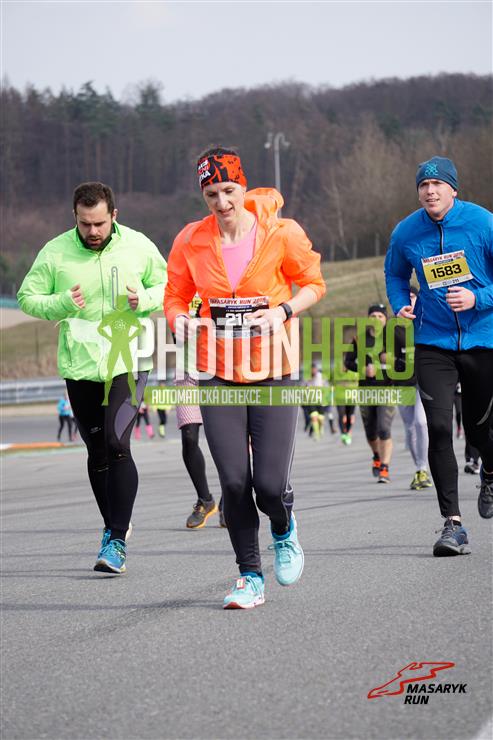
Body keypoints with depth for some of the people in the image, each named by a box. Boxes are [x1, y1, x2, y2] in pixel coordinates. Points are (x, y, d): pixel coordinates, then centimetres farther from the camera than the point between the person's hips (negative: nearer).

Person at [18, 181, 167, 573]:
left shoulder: (138, 246, -2)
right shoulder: (55, 252, -3)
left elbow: (167, 286, 10)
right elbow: (27, 297, 3)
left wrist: (143, 300, -11)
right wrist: (61, 304, -16)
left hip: (128, 361, -2)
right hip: (79, 366, 2)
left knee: (117, 444, -17)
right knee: (97, 452, 11)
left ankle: (117, 541, -14)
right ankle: (112, 526, 31)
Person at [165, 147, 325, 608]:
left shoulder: (281, 233, -7)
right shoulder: (191, 241, -2)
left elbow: (313, 283, 5)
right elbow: (175, 296, 9)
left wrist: (283, 310, -14)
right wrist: (179, 318, -13)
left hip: (273, 371, -2)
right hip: (218, 373, 2)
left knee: (270, 483, -9)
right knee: (234, 481, -5)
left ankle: (284, 531, 27)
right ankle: (250, 577, 12)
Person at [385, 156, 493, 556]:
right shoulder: (406, 233, -2)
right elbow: (395, 274, 18)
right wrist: (401, 305, 0)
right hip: (433, 344, 1)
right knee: (439, 428, -14)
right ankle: (453, 524, -12)